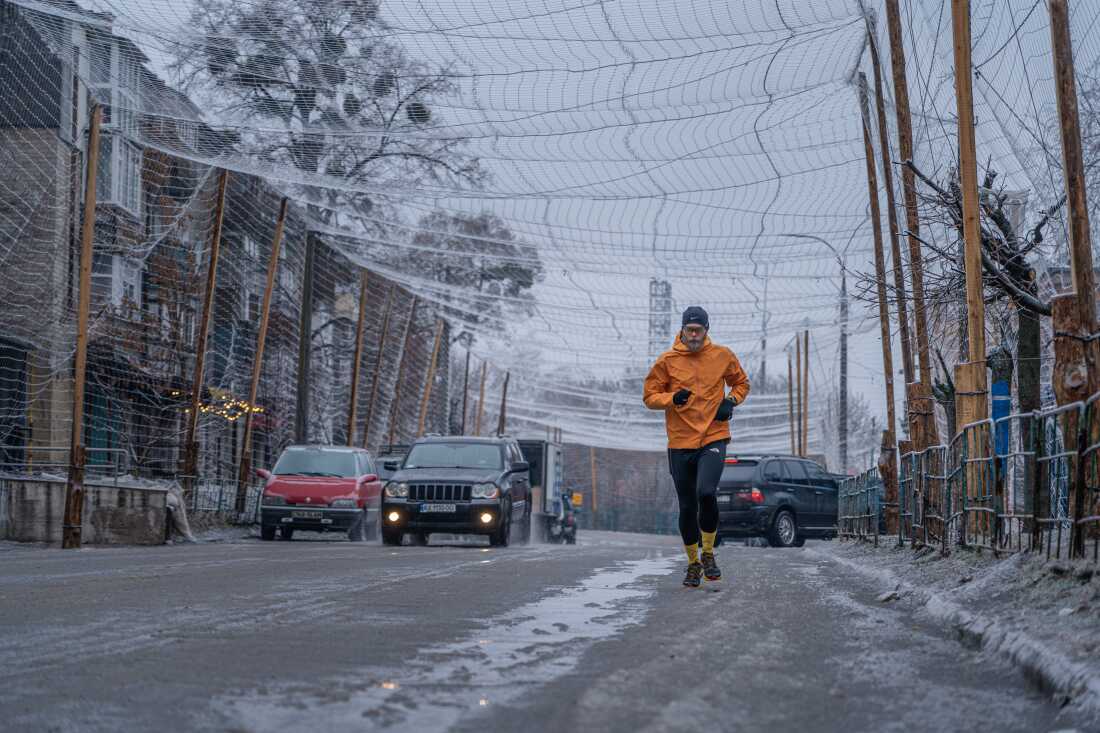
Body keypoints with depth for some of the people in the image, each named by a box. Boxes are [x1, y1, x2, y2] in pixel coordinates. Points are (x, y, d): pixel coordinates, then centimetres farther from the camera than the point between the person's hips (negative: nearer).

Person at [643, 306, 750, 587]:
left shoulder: (722, 356, 3)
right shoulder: (667, 361, -1)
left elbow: (741, 382, 18)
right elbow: (649, 397, 2)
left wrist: (731, 401, -2)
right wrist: (672, 398, -17)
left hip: (714, 438, -1)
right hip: (680, 442, 1)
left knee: (706, 492, -23)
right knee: (687, 507, 6)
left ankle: (708, 553, -2)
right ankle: (693, 564, 25)